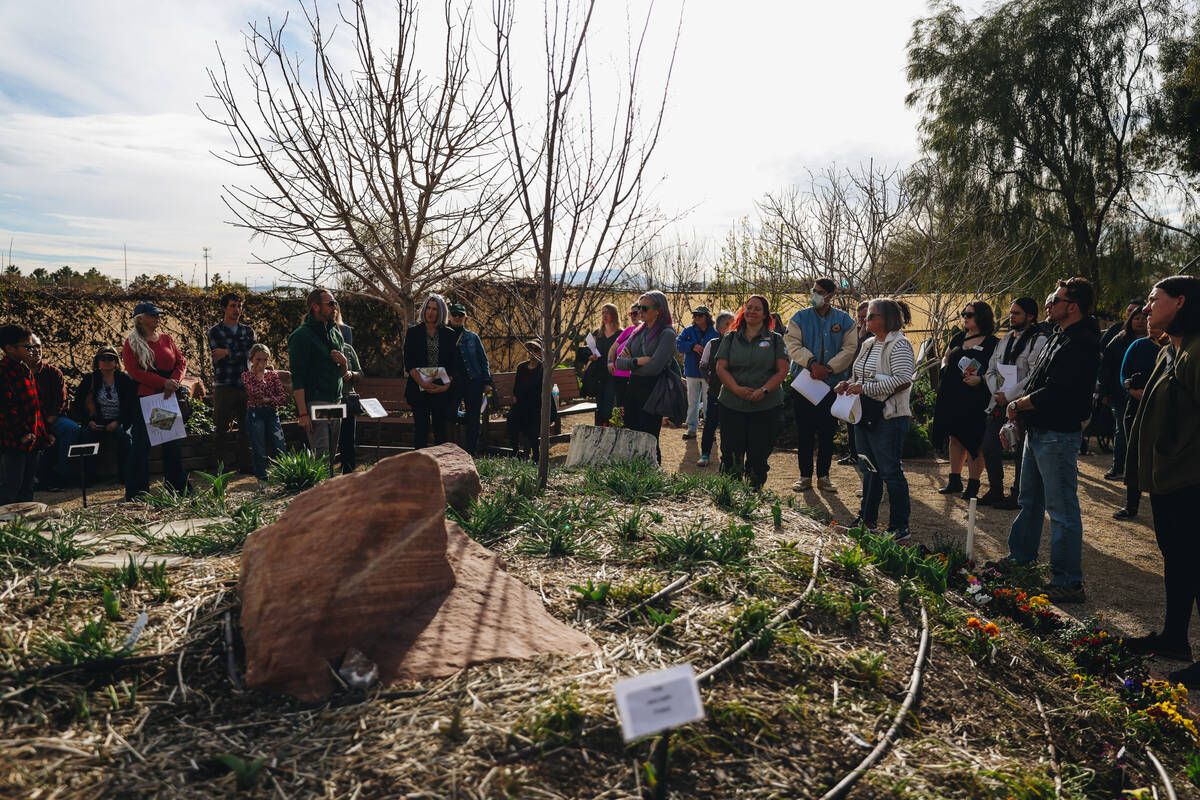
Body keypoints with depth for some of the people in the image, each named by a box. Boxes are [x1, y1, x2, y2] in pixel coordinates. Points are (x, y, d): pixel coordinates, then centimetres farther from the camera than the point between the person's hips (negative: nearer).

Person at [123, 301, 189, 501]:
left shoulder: (166, 339, 13)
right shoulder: (131, 343, 0)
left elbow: (181, 362, 10)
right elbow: (134, 371, -10)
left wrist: (174, 381, -9)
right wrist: (163, 383, -17)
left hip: (170, 397, 4)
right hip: (145, 397, -4)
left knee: (173, 443, 8)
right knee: (141, 444, -3)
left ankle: (178, 488, 17)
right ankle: (137, 493, 5)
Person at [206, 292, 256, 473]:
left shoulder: (248, 331, 15)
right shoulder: (214, 332, 6)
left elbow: (254, 353, -2)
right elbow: (218, 355, -8)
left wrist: (228, 352, -9)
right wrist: (240, 354, -6)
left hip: (246, 385, 3)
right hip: (224, 387, -3)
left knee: (247, 428, 4)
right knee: (221, 429, -1)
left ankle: (245, 464, 12)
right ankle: (220, 465, 6)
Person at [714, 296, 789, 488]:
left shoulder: (775, 340, 7)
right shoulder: (730, 338, 10)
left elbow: (782, 370, 0)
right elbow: (721, 368, 3)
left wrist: (764, 390, -15)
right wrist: (737, 389, -13)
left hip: (766, 406, -1)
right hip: (732, 404, 1)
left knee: (759, 454, 2)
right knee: (731, 453, -1)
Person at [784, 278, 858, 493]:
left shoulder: (844, 320, 5)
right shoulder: (800, 317, 4)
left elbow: (849, 349, -3)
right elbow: (793, 344, -6)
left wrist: (829, 368, -17)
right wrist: (811, 363, -21)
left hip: (832, 384, 0)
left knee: (827, 433, 7)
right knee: (804, 432, 4)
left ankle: (823, 476, 17)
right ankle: (805, 475, 14)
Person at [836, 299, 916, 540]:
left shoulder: (899, 345, -12)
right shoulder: (868, 344, 15)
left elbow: (903, 381, -23)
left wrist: (864, 388, -23)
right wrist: (848, 383, 3)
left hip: (889, 419, -9)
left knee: (891, 471, -3)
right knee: (869, 470, 16)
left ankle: (900, 528, 6)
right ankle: (867, 520, 27)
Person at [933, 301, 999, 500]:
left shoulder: (991, 342, -5)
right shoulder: (958, 337, 13)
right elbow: (946, 358, 26)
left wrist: (979, 379, -23)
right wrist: (944, 370, 7)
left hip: (974, 399, -6)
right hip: (951, 394, 6)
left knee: (972, 440, -2)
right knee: (955, 437, 13)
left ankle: (973, 485, 8)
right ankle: (955, 481, 23)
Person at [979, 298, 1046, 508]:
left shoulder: (1038, 341, -8)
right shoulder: (1005, 340, 15)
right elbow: (990, 370, 14)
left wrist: (1008, 395, -16)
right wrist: (997, 392, -3)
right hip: (999, 404, 7)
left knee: (1022, 453, 3)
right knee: (989, 448, 10)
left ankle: (1017, 496, 15)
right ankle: (995, 491, 25)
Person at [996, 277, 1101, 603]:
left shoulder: (1081, 343, -19)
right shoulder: (1059, 336, 14)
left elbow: (1056, 392, -25)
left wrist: (1019, 404, -10)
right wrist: (1020, 409, 2)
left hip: (1057, 435, -10)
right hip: (1037, 431, 10)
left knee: (1062, 509, -4)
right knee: (1030, 500, 21)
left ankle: (1068, 582, 4)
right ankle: (1021, 555, 37)